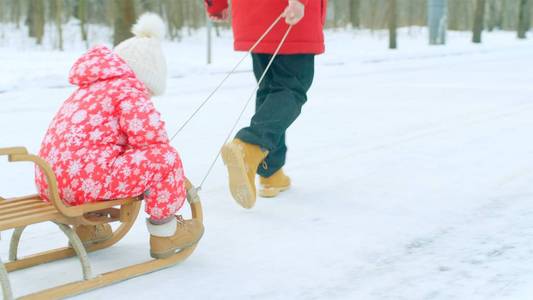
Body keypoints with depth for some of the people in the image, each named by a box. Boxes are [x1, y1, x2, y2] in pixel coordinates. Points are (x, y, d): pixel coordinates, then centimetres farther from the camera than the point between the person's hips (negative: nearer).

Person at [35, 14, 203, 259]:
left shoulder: (89, 88, 27)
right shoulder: (128, 88, -2)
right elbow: (151, 134, -12)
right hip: (83, 182, -10)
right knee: (165, 158, -5)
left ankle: (85, 226, 42)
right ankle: (163, 232, 8)